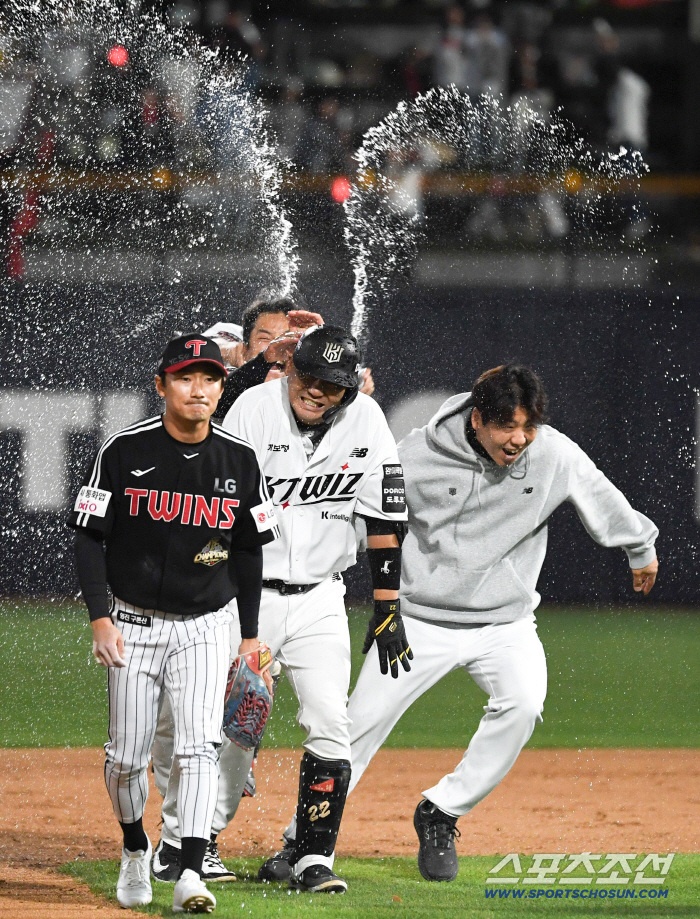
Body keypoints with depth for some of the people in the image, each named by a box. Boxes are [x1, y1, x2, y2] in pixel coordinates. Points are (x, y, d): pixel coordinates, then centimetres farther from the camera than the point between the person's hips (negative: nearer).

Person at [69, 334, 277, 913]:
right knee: (127, 755, 4)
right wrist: (100, 618, -12)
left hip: (205, 627, 0)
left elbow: (250, 552, 9)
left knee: (199, 744, -15)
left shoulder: (240, 461, -1)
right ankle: (135, 849, 32)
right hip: (134, 622, 0)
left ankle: (191, 876, -21)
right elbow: (90, 538, -3)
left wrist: (250, 636, 8)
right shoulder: (124, 452, -8)